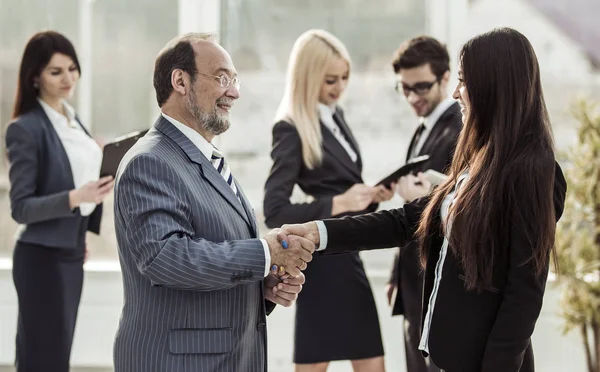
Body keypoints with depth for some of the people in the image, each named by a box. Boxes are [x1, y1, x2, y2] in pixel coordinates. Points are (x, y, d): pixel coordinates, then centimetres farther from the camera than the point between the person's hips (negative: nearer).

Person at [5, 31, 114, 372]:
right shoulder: (26, 128, -16)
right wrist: (76, 198, -30)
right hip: (42, 257, -8)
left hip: (71, 253, 8)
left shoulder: (72, 119, 9)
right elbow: (21, 207, -18)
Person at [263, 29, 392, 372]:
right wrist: (338, 204, -25)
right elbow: (275, 211, -21)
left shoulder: (336, 115, 10)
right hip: (321, 262, -9)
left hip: (347, 256, 9)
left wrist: (371, 196, -1)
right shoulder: (292, 130, -14)